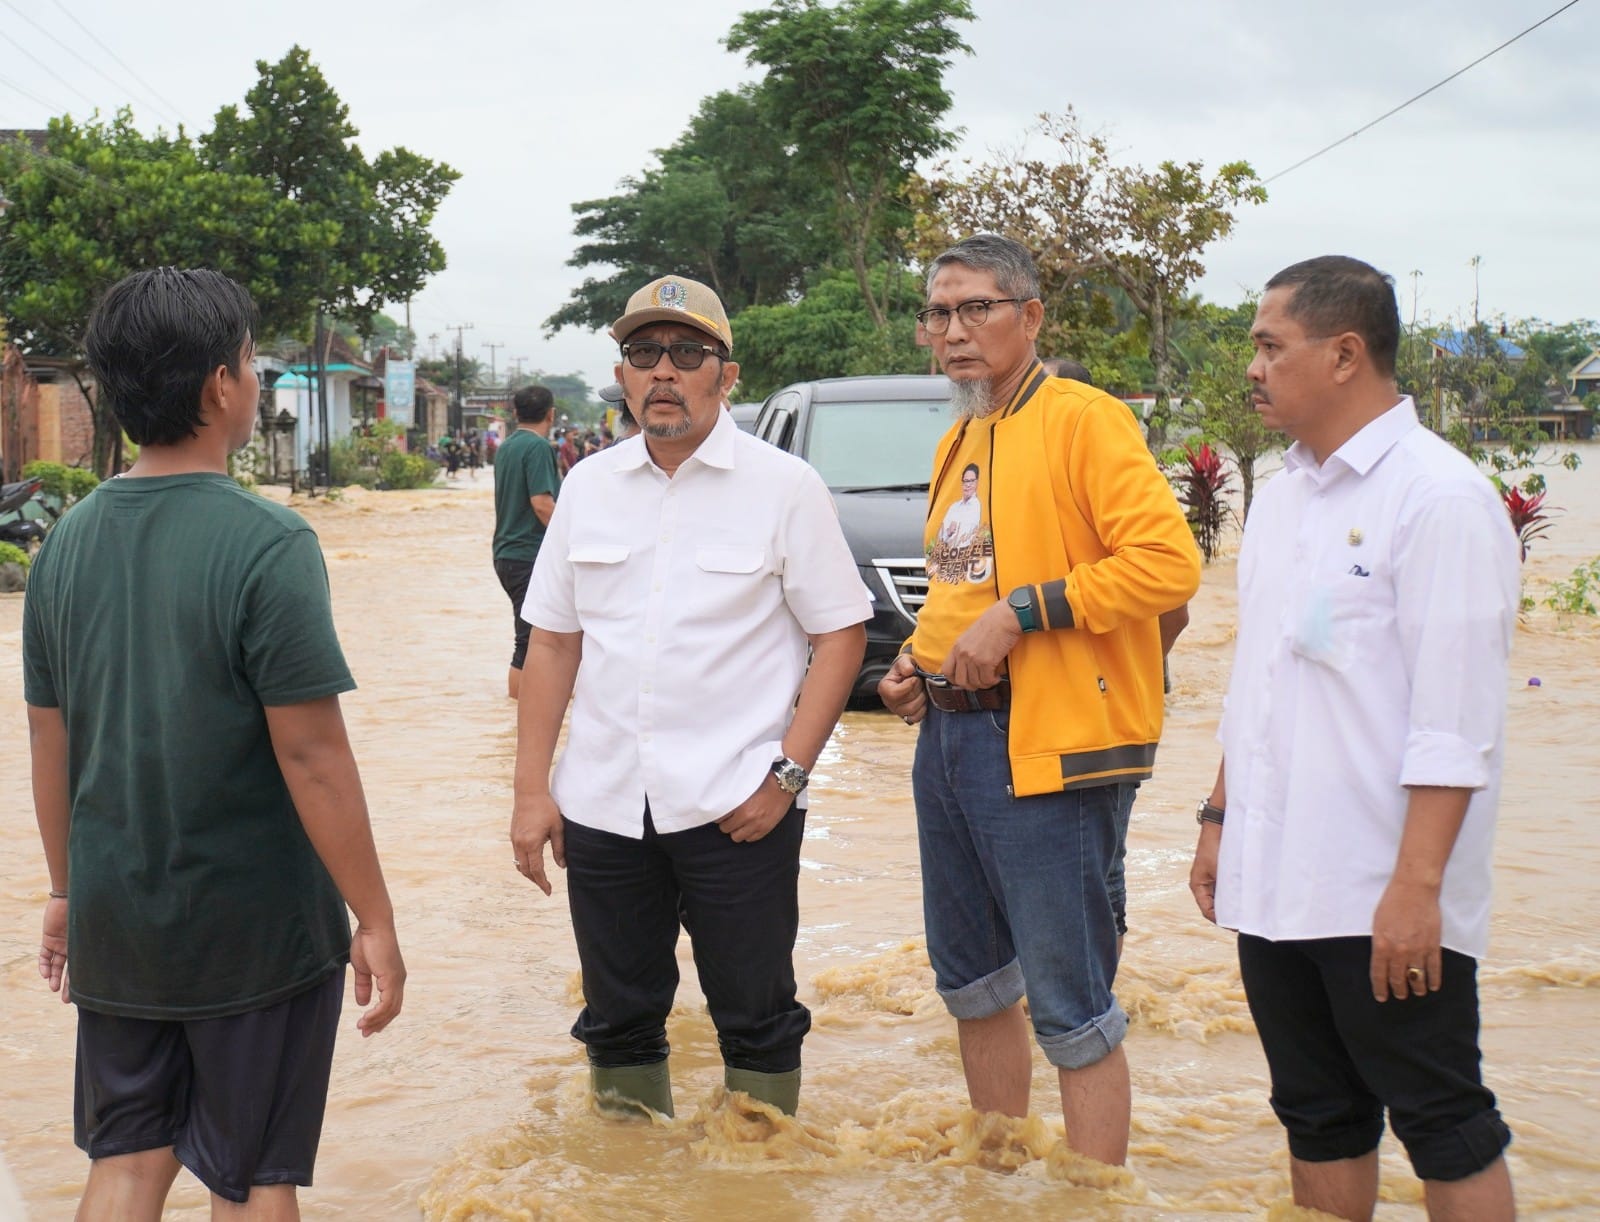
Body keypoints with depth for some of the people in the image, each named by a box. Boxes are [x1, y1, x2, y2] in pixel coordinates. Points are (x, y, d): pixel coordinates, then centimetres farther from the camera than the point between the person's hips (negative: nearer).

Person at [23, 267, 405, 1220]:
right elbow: (311, 755, -19)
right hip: (253, 925, -5)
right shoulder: (266, 543, -18)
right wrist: (375, 921, -11)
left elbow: (50, 741, 8)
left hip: (112, 924, 5)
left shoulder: (69, 540, 0)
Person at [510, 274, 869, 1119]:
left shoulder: (783, 487, -3)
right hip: (601, 804, 4)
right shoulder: (589, 487, 9)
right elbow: (552, 643, 11)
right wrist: (531, 789, 5)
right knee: (618, 1018, 13)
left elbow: (839, 635, -3)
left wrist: (786, 775, -12)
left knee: (756, 1018, 5)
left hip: (736, 805, -4)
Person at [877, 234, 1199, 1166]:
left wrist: (1021, 613, -21)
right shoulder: (958, 443, 17)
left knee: (1071, 1008, -5)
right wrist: (919, 660, 10)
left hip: (1045, 748, -9)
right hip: (948, 736, 9)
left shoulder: (1084, 419, -10)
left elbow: (1170, 561, -20)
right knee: (973, 983, 19)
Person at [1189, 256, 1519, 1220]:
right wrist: (1222, 816, 18)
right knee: (1319, 1121, 16)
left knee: (1446, 1131, 2)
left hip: (1385, 899, -8)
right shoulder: (1283, 495, 13)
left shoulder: (1439, 496, -13)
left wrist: (1417, 886, -21)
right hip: (1274, 882, 8)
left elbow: (1454, 721, -18)